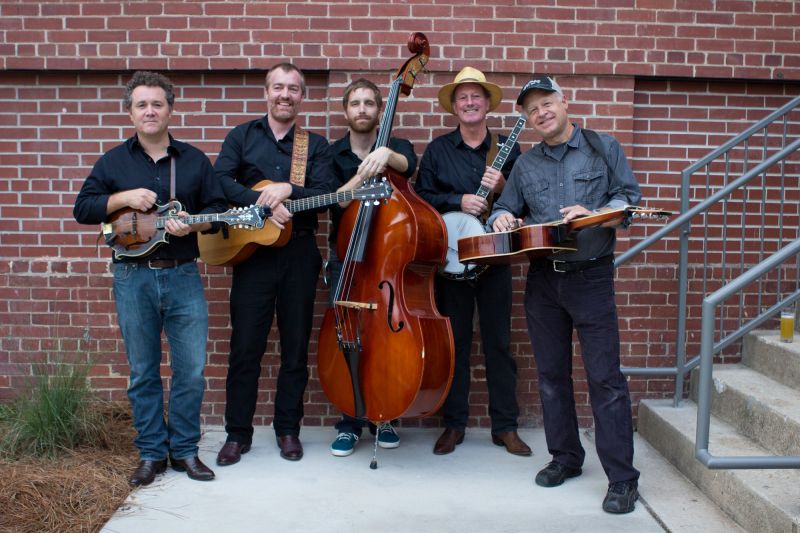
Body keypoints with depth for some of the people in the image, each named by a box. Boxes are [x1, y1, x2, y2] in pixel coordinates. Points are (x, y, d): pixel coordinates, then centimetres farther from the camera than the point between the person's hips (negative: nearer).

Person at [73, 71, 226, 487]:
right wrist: (123, 198, -12)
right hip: (133, 278, 0)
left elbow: (218, 210, 6)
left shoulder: (195, 160, 8)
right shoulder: (113, 161, 7)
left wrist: (193, 224, -15)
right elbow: (82, 209, 4)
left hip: (183, 276, 0)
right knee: (143, 372, 8)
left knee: (191, 370, 2)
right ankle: (151, 453, 21)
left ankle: (184, 450, 18)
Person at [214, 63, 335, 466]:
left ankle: (288, 428, 20)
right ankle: (238, 433, 14)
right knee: (245, 346, 1)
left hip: (299, 253, 1)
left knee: (296, 347, 7)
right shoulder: (242, 136, 8)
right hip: (252, 250, -1)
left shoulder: (315, 145, 10)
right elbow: (220, 180, -7)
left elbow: (325, 193, -4)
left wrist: (287, 189, -20)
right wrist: (265, 203, -19)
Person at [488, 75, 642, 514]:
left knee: (604, 376, -7)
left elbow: (629, 197, 1)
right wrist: (502, 220, -6)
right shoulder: (525, 164, 13)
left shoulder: (604, 148, 4)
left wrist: (592, 213, -16)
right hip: (542, 278, 4)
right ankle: (566, 457, 27)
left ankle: (622, 479, 0)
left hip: (592, 276, -4)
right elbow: (505, 209, 17)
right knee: (551, 374, 10)